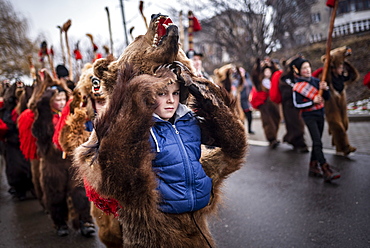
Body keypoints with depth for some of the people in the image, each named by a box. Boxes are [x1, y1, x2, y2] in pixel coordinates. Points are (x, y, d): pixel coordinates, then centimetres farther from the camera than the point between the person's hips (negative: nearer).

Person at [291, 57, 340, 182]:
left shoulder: (316, 81, 5)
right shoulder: (297, 86, -9)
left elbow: (327, 97, 7)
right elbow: (297, 104, -11)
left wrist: (325, 89, -13)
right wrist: (313, 102, -20)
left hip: (320, 114, 6)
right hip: (309, 116, -6)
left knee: (316, 142, 12)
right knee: (318, 143, -13)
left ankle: (313, 167, 23)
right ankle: (326, 170, -15)